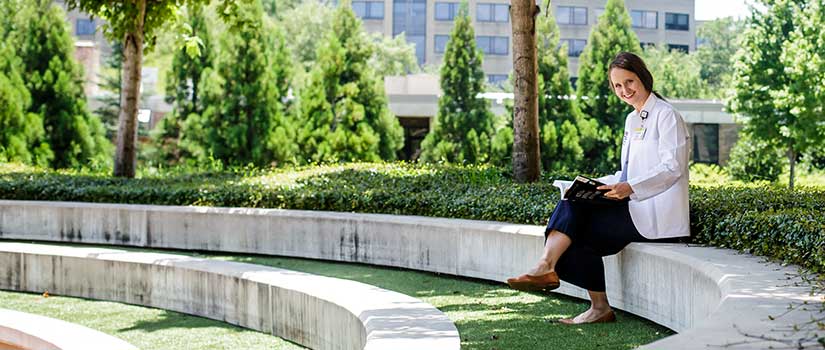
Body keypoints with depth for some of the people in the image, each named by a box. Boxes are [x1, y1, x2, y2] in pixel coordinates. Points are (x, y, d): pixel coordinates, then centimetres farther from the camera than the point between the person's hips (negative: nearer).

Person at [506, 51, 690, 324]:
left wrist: (630, 188, -29)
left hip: (656, 213, -8)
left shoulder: (666, 115, -5)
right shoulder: (632, 120, 22)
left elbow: (672, 167, -16)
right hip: (634, 206, 8)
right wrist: (596, 185, 5)